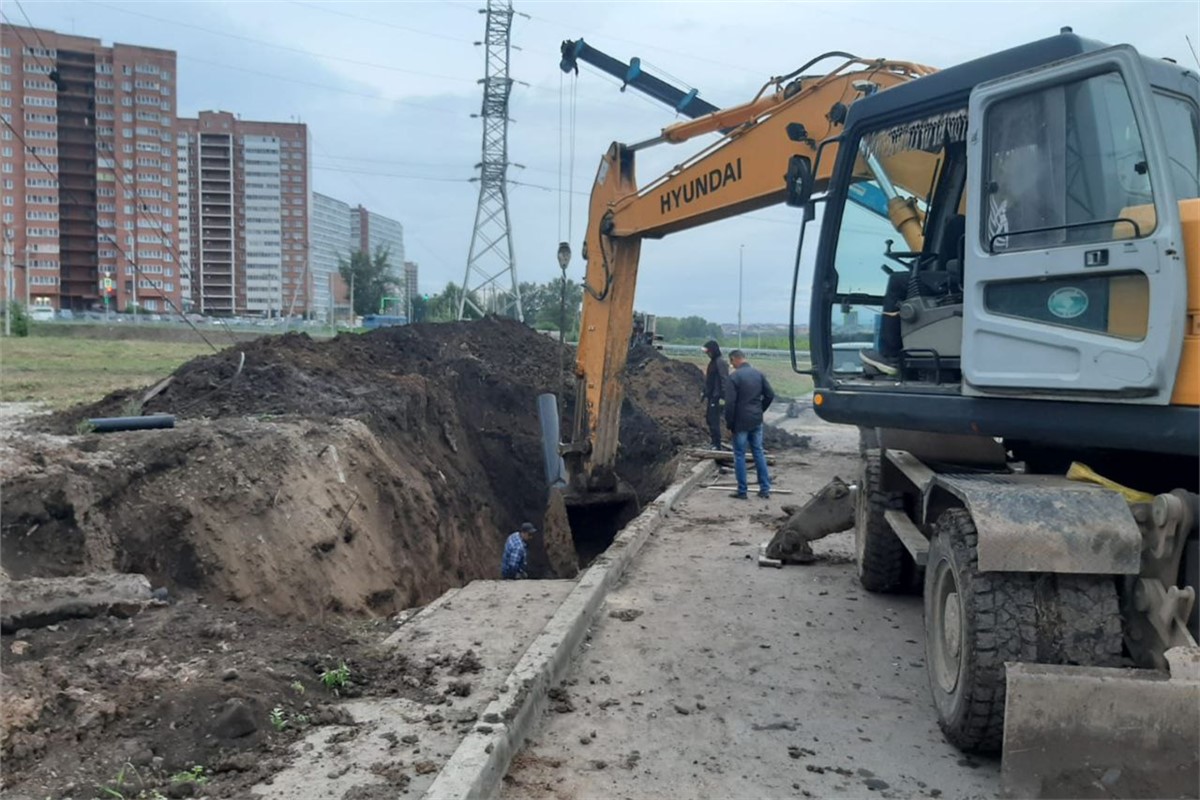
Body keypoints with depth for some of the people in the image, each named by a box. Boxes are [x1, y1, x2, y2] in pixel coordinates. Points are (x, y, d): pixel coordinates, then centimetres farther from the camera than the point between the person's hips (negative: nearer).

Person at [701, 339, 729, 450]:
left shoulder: (721, 362, -15)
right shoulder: (713, 361, 14)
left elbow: (724, 380, -20)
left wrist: (722, 397, -24)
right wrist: (705, 393, 22)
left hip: (716, 396, -10)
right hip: (711, 395, 10)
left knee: (714, 420, -8)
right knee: (710, 419, 14)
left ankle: (716, 445, -3)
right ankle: (713, 441, 24)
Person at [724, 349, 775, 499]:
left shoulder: (734, 376, -14)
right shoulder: (759, 374, 5)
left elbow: (730, 403, -16)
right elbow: (770, 395, 6)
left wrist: (729, 424, -7)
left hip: (741, 422, -6)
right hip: (757, 421, 6)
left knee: (739, 455, 4)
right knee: (758, 452, 14)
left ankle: (742, 491, 8)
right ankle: (765, 489, 14)